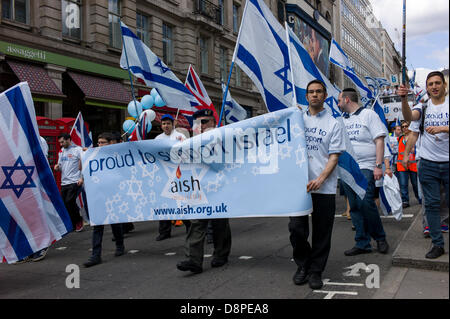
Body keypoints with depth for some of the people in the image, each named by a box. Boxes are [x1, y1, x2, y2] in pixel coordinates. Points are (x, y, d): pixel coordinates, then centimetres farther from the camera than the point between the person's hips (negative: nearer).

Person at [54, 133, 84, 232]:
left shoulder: (78, 150, -3)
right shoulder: (61, 151, 17)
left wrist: (82, 178, -15)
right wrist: (57, 167, 0)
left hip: (74, 182, -7)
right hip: (64, 182, 7)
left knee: (69, 202, -15)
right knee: (64, 203, 4)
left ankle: (78, 221, 6)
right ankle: (72, 224, 16)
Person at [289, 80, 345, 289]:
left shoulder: (333, 124, 5)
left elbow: (334, 156, -2)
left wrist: (320, 179, -16)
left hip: (324, 187, -1)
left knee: (322, 233, 4)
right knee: (296, 228, -1)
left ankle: (315, 271, 19)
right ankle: (302, 265, 22)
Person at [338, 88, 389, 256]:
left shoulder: (368, 114, 2)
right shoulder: (342, 120, 19)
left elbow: (379, 140, -4)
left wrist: (379, 165, -13)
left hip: (365, 167, -6)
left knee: (366, 203, -17)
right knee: (355, 207, 4)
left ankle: (380, 237, 4)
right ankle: (362, 243, 11)